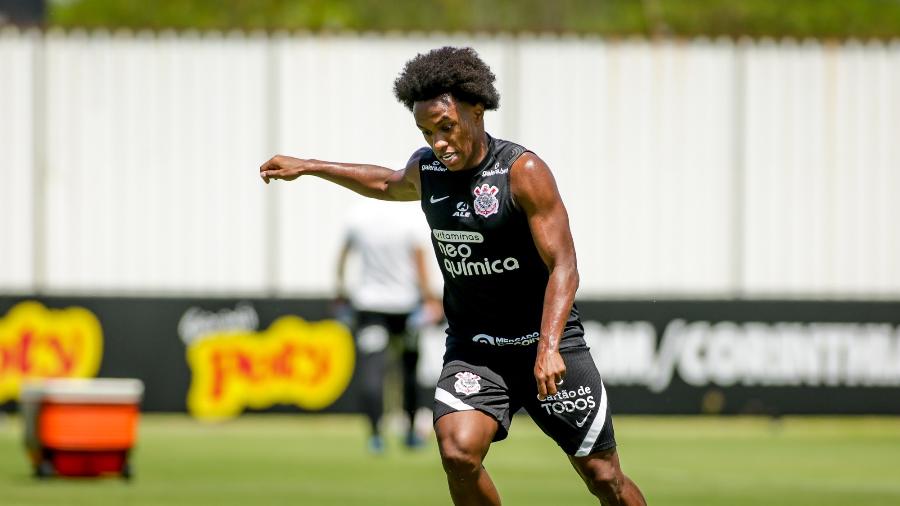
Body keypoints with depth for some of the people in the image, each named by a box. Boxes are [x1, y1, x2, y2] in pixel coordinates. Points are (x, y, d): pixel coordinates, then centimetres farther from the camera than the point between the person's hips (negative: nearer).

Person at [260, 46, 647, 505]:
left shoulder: (523, 172, -16)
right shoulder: (426, 170, 3)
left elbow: (563, 268, -19)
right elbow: (389, 184, 29)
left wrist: (548, 348, -31)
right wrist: (306, 168, 33)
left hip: (547, 346, -4)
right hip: (472, 350, 4)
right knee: (457, 453, -22)